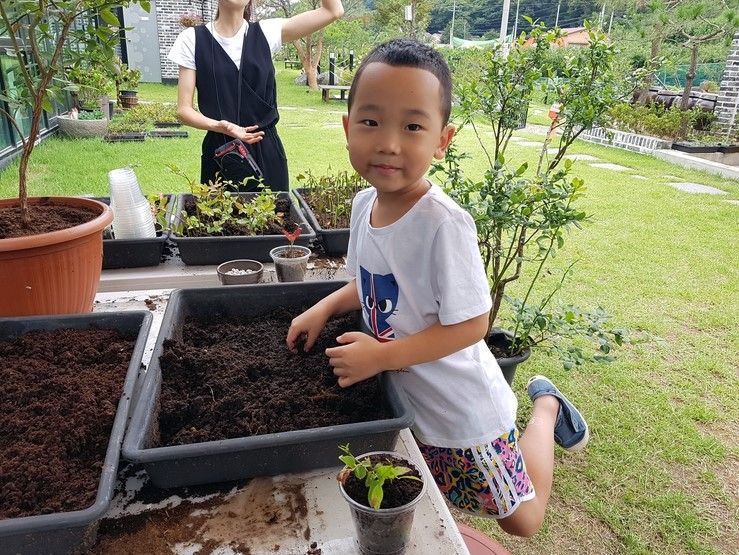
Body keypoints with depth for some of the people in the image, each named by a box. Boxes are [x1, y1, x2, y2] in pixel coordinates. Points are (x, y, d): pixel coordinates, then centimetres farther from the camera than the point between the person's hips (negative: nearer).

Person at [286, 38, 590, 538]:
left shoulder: (444, 224, -31)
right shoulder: (364, 204, -7)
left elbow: (471, 324, -26)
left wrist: (381, 355, -27)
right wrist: (325, 308, -6)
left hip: (461, 409, -6)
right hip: (404, 403, 7)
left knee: (522, 522, 17)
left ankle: (545, 408, 34)